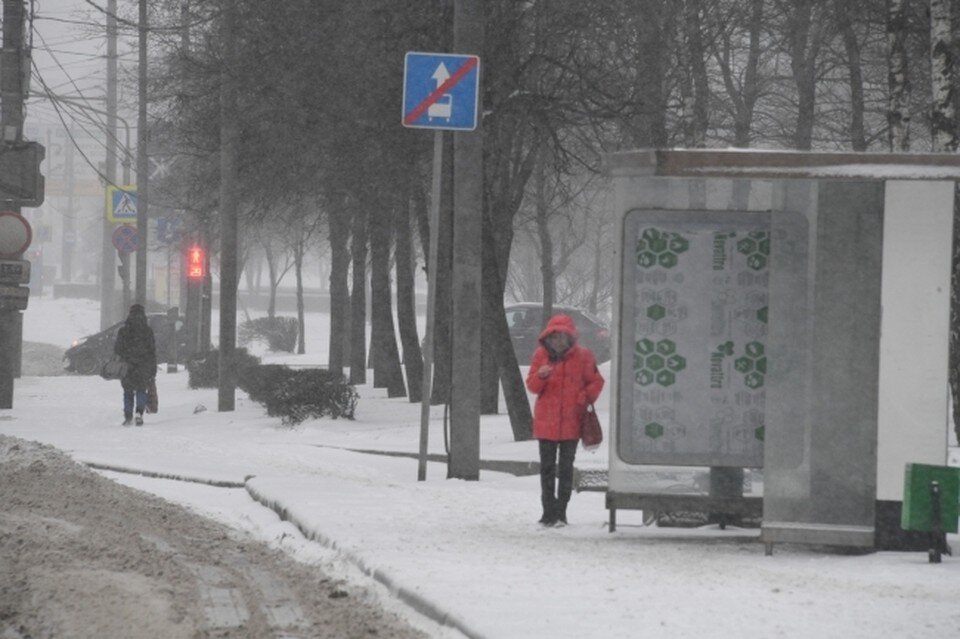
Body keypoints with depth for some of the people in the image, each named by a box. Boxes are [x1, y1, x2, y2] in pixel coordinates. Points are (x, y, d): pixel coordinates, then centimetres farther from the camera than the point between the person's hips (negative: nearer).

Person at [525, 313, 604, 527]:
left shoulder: (582, 356, -2)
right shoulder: (541, 355, 3)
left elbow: (596, 382, 5)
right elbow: (532, 386, 4)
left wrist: (584, 398, -11)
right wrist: (540, 376, -17)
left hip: (571, 420, -2)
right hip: (545, 421, 2)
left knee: (566, 468, 2)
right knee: (547, 467, 5)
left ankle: (560, 512, 6)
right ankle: (548, 511, 11)